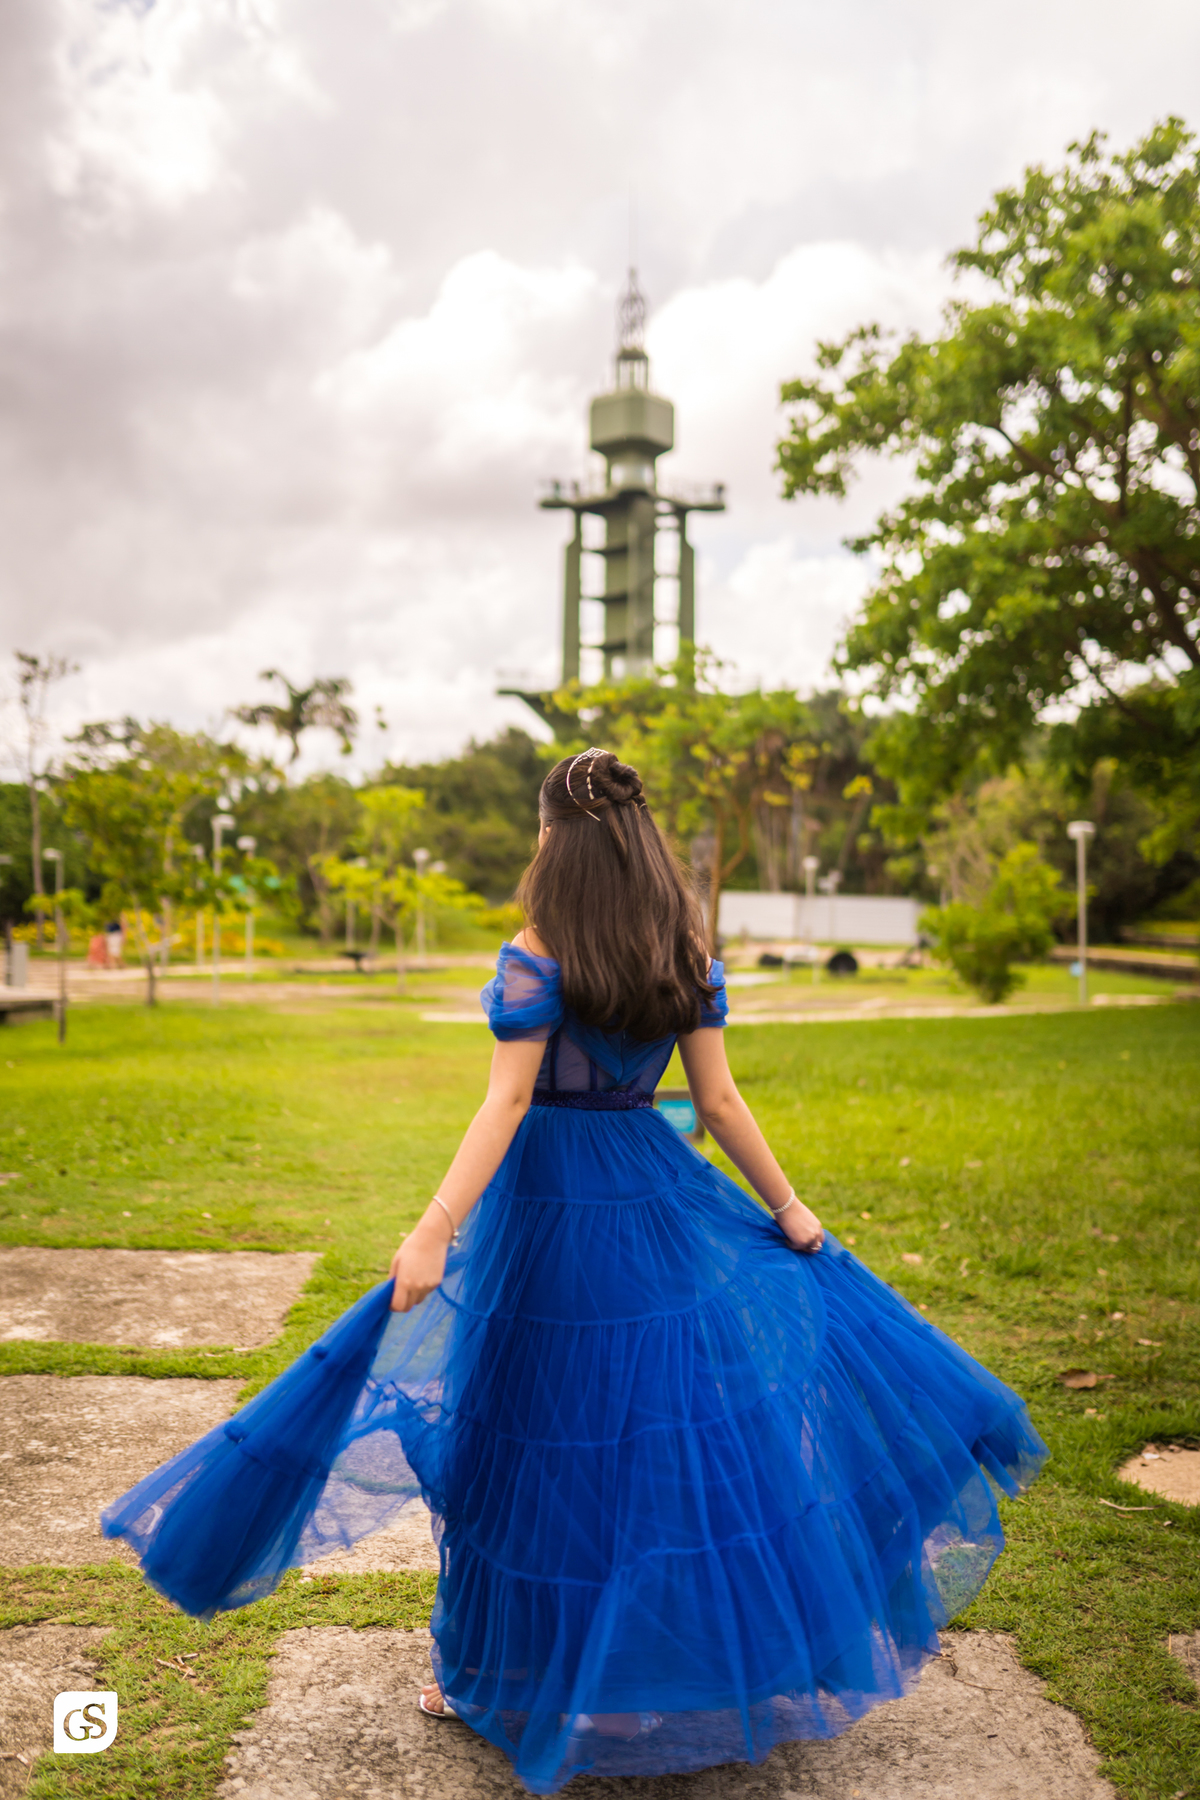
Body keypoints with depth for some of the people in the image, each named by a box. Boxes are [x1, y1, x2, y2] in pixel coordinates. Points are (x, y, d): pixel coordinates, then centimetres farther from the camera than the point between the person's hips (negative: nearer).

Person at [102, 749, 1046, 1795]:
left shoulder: (534, 962, -13)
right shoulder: (691, 961, 1)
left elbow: (506, 1104, -20)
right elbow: (719, 1100, 1)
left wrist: (437, 1229, -24)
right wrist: (787, 1208, 10)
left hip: (546, 1203, -4)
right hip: (660, 1197, 4)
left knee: (530, 1441, 8)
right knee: (688, 1411, 14)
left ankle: (493, 1675, 25)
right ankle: (719, 1647, 25)